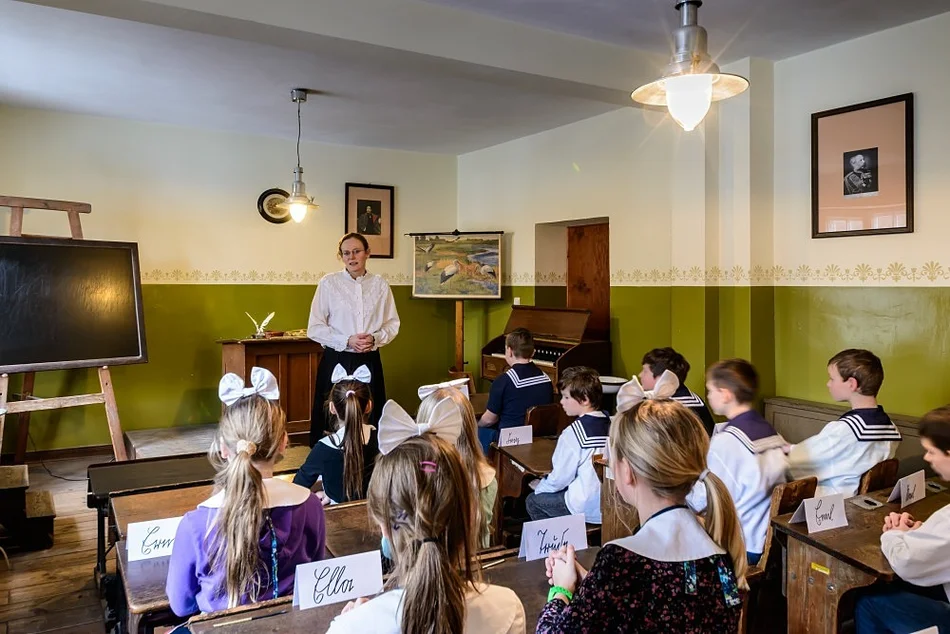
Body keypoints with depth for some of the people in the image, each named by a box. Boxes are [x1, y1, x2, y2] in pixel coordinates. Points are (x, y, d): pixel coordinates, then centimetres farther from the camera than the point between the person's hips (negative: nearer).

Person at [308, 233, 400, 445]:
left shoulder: (380, 285, 6)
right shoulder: (329, 283, 0)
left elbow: (392, 324, 11)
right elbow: (315, 328, -2)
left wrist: (375, 339, -9)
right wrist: (347, 341, -13)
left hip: (369, 361, 2)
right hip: (336, 360, -2)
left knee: (369, 419, 4)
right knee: (333, 421, 1)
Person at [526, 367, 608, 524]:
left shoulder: (574, 432, -19)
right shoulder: (609, 424, 2)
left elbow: (560, 478, -11)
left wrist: (540, 486, 9)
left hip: (588, 510, -7)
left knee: (532, 500, 11)